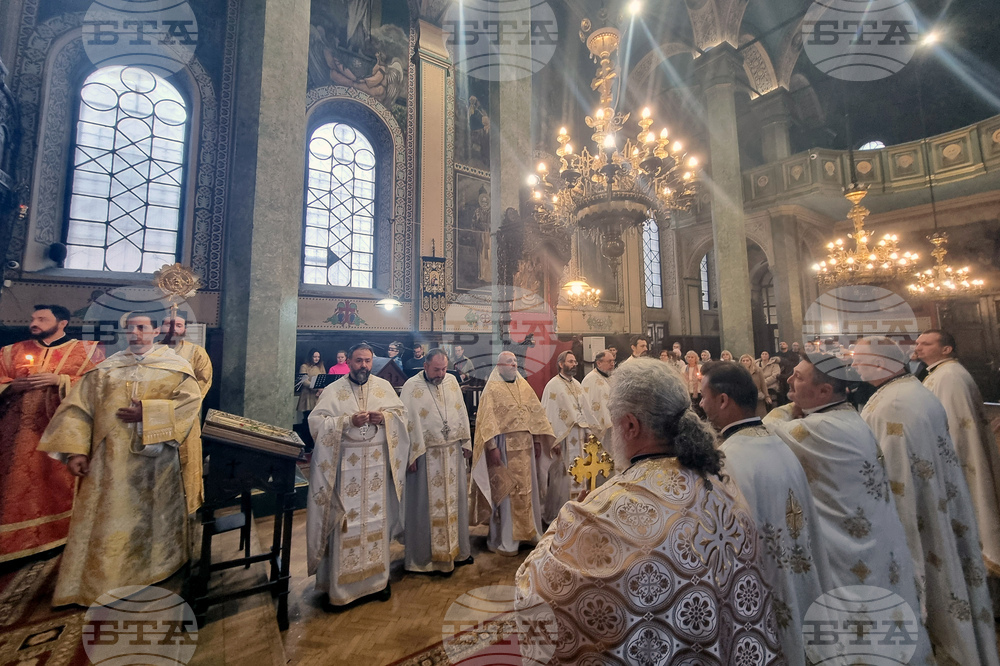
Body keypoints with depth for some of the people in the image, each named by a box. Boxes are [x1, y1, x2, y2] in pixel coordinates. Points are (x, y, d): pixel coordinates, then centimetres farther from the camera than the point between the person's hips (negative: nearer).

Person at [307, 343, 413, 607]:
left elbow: (401, 413, 7)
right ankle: (340, 583, 22)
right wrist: (348, 421, -19)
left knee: (377, 517, 11)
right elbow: (316, 421, -8)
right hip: (345, 463, -2)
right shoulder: (333, 390, -1)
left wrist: (384, 417, -13)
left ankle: (378, 577, 28)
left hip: (378, 462, 2)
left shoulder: (384, 386, 5)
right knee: (346, 520, 4)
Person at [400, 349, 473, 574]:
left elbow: (461, 412, 9)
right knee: (427, 504, 7)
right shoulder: (412, 386, -10)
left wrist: (466, 442, 8)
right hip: (426, 454, -5)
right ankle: (425, 556, 25)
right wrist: (412, 455, -14)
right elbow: (408, 422, -12)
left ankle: (457, 549, 33)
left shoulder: (452, 381, 4)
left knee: (455, 500, 16)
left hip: (453, 452, 5)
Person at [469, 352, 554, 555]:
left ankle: (528, 531, 31)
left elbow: (535, 413, 12)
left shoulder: (524, 386, 9)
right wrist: (492, 447, -18)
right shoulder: (492, 389, -7)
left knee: (527, 489, 15)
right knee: (506, 491, 3)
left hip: (525, 446, 6)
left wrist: (537, 440, 8)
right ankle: (505, 540, 16)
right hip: (505, 447, -5)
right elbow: (487, 421, -12)